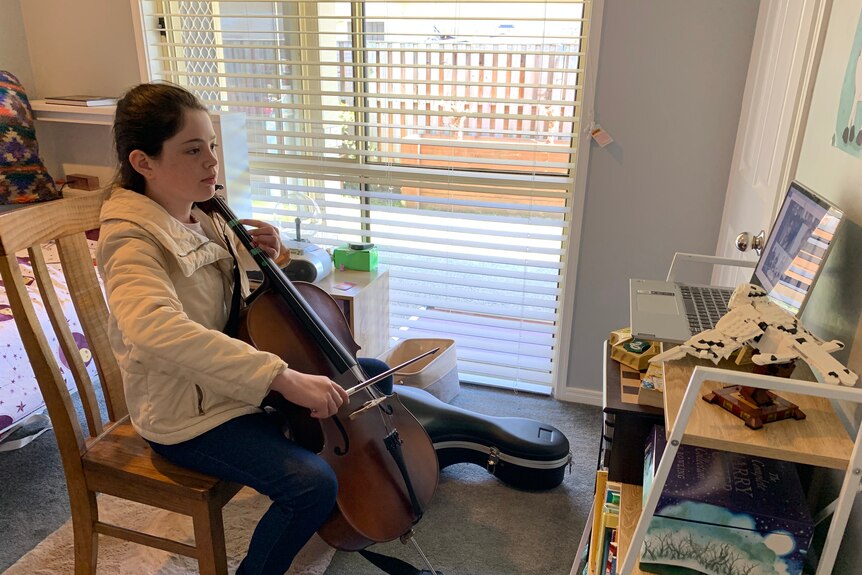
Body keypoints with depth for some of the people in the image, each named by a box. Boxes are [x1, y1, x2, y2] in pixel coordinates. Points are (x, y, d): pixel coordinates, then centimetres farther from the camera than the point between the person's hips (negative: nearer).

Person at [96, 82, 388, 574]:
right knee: (313, 484, -27)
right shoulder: (131, 239, -23)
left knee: (371, 374, 12)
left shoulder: (206, 218, 3)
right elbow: (156, 328, -44)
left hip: (235, 380, 9)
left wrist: (264, 260, -7)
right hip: (189, 414, -9)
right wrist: (280, 376, -47)